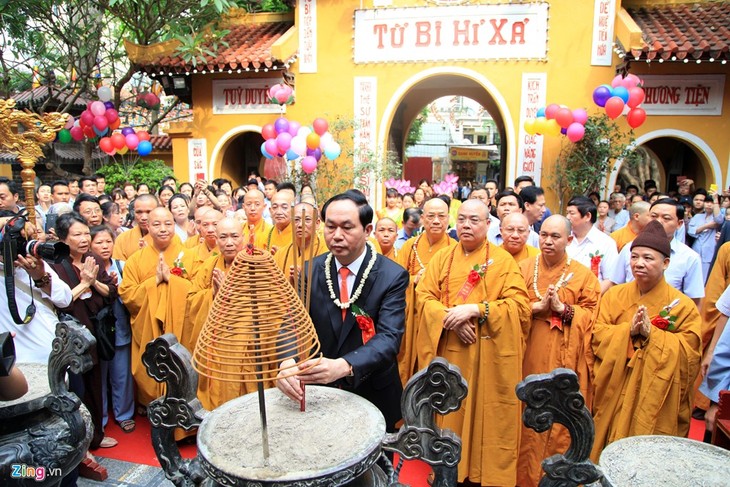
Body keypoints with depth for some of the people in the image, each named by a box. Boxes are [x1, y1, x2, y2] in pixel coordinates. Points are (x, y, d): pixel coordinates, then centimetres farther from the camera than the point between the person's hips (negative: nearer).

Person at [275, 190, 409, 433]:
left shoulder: (393, 276, -16)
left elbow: (389, 337, -26)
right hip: (319, 394, 2)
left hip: (373, 397, -2)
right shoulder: (311, 270, -6)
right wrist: (287, 362, -34)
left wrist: (344, 366, -44)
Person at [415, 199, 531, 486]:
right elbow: (425, 297, 1)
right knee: (449, 412, 9)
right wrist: (451, 318, -16)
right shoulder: (442, 258, 9)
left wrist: (474, 310, -19)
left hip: (488, 355, -2)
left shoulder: (503, 260, 0)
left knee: (487, 413, 4)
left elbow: (520, 304, -8)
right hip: (448, 353, 2)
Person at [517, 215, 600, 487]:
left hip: (564, 361, -1)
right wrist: (537, 306, -14)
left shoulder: (584, 275, 3)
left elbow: (592, 315, -1)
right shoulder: (524, 268, 6)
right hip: (528, 358, 1)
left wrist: (562, 308, -15)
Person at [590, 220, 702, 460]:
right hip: (614, 394, 2)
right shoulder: (614, 295, 4)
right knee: (610, 453, 8)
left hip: (656, 398, -2)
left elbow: (688, 352, -10)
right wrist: (628, 330, -18)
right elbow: (598, 334, -2)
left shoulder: (682, 305, -3)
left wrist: (651, 333, -21)